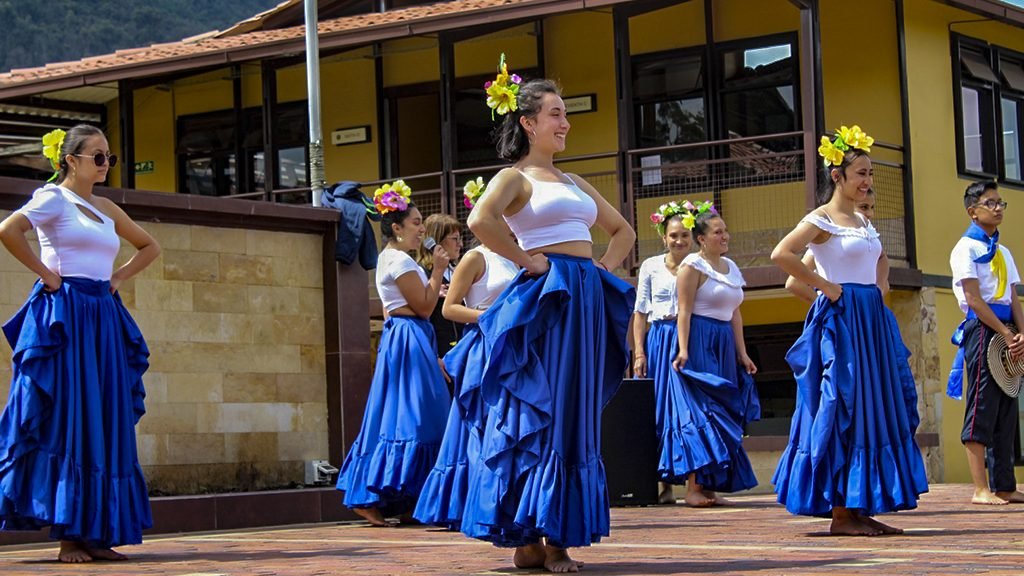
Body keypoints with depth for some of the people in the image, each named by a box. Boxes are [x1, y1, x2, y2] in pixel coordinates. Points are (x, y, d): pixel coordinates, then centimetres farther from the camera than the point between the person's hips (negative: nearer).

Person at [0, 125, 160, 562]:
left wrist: (118, 277, 16)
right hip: (63, 317, -7)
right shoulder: (53, 198, -2)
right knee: (66, 421, -7)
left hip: (104, 320, 7)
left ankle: (95, 534, 7)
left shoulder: (106, 209, 18)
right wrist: (44, 272, -13)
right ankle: (68, 537, -5)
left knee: (105, 424, 4)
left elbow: (149, 246, 32)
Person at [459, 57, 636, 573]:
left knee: (576, 419, 6)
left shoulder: (572, 182, 21)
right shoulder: (515, 177, -2)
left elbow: (622, 230, 31)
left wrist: (605, 267, 13)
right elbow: (481, 221, -23)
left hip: (587, 300, 8)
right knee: (538, 417, -8)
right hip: (544, 298, -8)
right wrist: (525, 260, -14)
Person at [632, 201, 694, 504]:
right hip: (659, 340, 1)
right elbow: (640, 312, 9)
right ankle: (665, 485, 4)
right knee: (659, 411, 0)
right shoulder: (651, 267, 9)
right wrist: (639, 352, 0)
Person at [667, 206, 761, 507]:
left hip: (724, 347, 8)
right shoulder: (693, 265, -5)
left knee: (721, 415, 5)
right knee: (699, 414, -11)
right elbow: (684, 310, -12)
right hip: (698, 343, -8)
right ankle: (693, 487, -10)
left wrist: (742, 353, 14)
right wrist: (683, 349, -21)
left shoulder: (731, 268, 17)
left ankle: (710, 486, 9)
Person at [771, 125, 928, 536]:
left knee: (874, 411, 6)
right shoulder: (822, 219, -8)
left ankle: (861, 508, 10)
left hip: (871, 321, 9)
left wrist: (876, 290, 16)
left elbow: (879, 261, 36)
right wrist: (825, 287, -16)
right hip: (840, 320, -9)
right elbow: (781, 255, -22)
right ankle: (841, 512, -5)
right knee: (842, 413, -8)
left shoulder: (863, 222, 16)